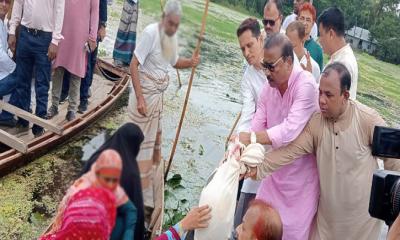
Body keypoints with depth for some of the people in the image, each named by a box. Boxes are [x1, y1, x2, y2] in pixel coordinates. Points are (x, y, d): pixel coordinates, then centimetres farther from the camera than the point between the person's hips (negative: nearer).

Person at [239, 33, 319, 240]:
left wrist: (250, 138, -36)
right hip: (276, 168, 6)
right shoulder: (269, 86, -2)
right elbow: (257, 127, -4)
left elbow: (290, 131, -33)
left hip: (301, 172, -6)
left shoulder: (306, 85, -24)